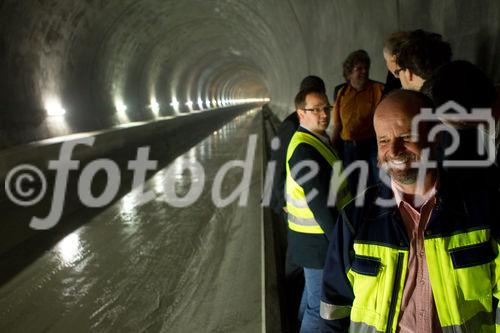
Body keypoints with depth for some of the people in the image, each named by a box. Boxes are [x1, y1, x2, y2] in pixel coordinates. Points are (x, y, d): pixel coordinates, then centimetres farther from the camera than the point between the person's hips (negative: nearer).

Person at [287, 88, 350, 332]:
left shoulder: (316, 139, 7)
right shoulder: (305, 150, -25)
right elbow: (320, 205, -27)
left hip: (316, 235, 10)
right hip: (318, 239, -10)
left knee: (313, 289, 28)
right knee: (321, 303, 3)